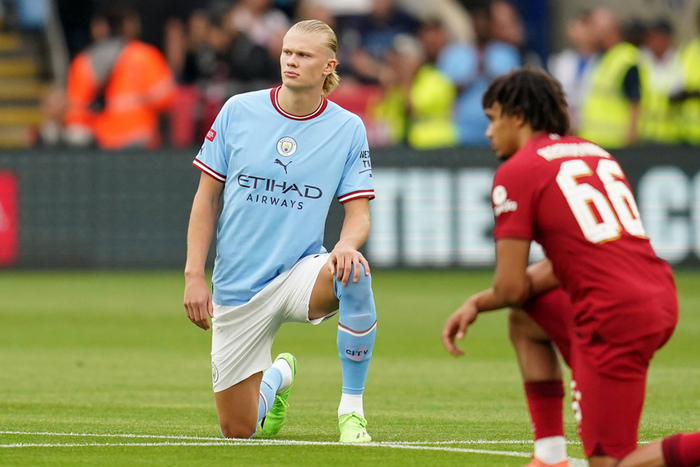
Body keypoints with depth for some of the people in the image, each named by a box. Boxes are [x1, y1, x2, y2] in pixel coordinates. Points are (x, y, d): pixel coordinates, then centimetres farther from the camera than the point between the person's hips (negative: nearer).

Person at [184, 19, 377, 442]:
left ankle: (352, 408, -20)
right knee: (239, 431, 3)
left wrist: (347, 245, -27)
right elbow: (206, 198, 3)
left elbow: (358, 215, -3)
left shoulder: (347, 129, -3)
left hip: (301, 271, -1)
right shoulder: (238, 111, -3)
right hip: (238, 288, 1)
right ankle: (277, 376, 41)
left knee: (354, 274, -38)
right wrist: (194, 275, -5)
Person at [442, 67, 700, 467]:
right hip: (661, 302, 8)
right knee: (525, 320, 30)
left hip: (615, 319, -8)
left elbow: (511, 288, -4)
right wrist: (478, 304, 24)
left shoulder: (516, 172, -2)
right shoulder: (598, 154, 22)